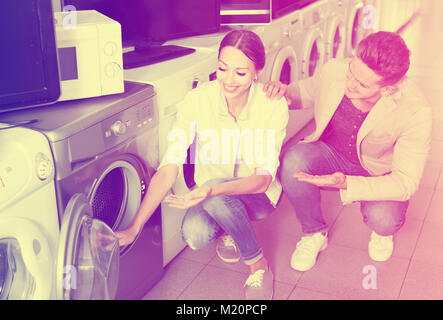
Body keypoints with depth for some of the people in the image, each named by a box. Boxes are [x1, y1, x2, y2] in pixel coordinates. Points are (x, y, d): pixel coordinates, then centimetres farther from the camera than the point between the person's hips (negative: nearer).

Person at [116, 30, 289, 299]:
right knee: (195, 235, -31)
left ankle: (259, 265, -10)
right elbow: (168, 169, -22)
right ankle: (226, 230, 5)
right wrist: (134, 229, -27)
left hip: (258, 196, -1)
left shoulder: (273, 105, -21)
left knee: (217, 198, -35)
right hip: (209, 193, 1)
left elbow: (263, 178, -25)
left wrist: (214, 190, -45)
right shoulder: (198, 100, -19)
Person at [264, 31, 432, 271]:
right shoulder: (333, 71, -23)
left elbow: (406, 182, -28)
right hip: (329, 153, 3)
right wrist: (284, 92, -23)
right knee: (293, 160, -31)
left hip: (378, 174, -2)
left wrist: (346, 184, -43)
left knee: (383, 219, -33)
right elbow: (305, 92, 3)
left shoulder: (415, 111, -31)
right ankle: (314, 233, -3)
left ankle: (382, 231, 11)